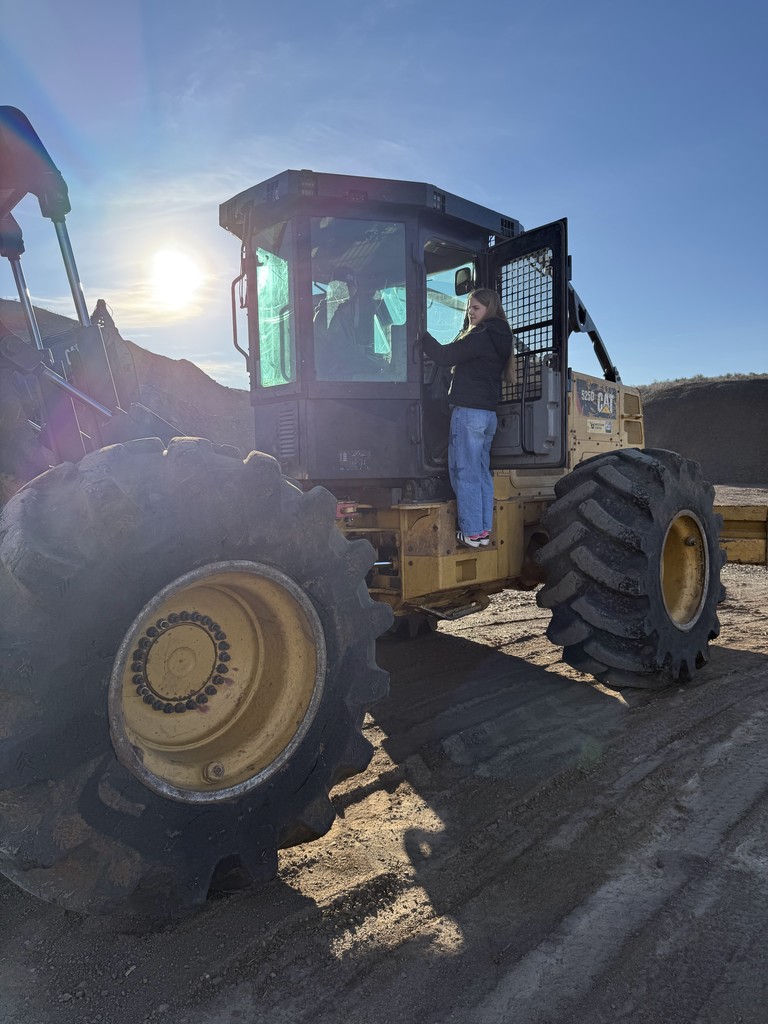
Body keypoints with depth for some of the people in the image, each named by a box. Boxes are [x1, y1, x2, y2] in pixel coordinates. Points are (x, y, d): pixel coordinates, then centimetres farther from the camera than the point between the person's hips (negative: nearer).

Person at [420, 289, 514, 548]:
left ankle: (471, 533, -5)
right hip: (488, 413, 9)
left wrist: (420, 333, -6)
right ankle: (484, 530, 14)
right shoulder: (499, 340, 18)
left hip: (468, 411, -9)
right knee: (482, 473, 10)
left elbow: (444, 356, -14)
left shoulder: (480, 337, -11)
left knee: (465, 473, -6)